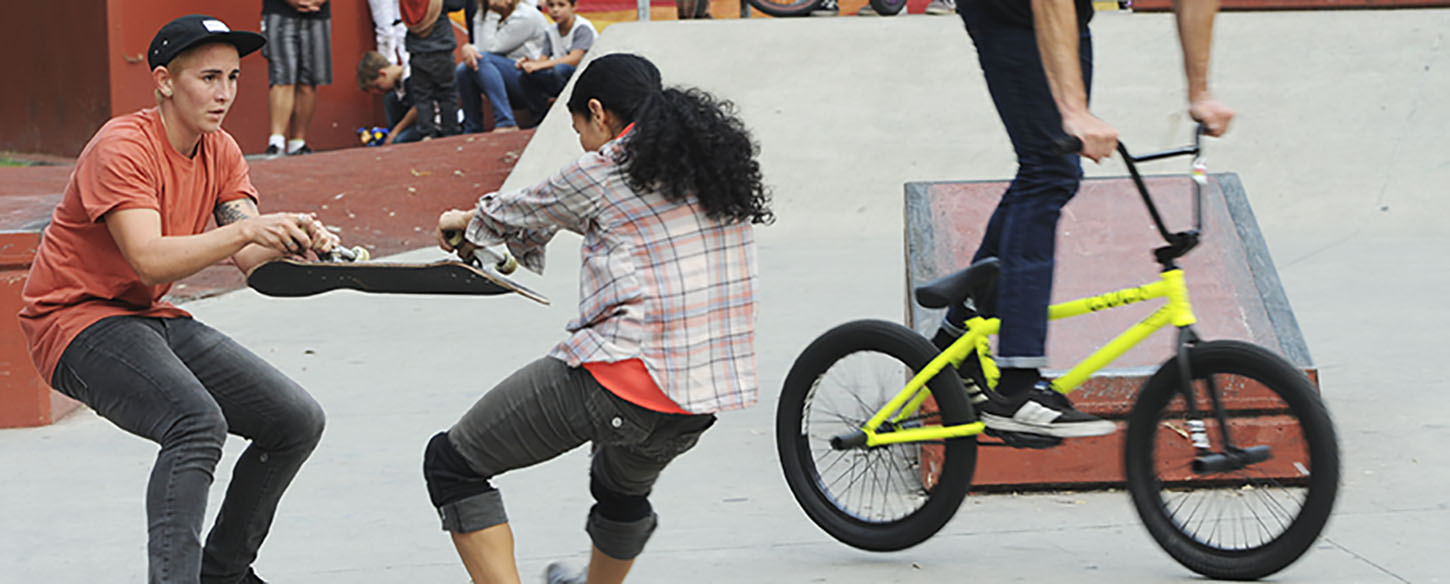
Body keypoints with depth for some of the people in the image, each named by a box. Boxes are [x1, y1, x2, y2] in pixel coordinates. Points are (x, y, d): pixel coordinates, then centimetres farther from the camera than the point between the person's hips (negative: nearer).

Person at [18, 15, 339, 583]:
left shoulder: (221, 152, 5)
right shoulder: (123, 147, -19)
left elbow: (247, 257, -7)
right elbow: (149, 260, -32)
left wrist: (292, 238, -29)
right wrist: (246, 230, -42)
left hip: (153, 319, 9)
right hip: (78, 319, -9)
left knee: (298, 419, 2)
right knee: (198, 420, -34)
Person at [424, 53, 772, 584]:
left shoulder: (600, 174, -2)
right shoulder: (723, 158, 15)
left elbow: (519, 215, 17)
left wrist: (470, 221, 41)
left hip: (620, 379, -7)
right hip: (700, 404, 7)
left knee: (451, 466, 6)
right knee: (625, 490, 38)